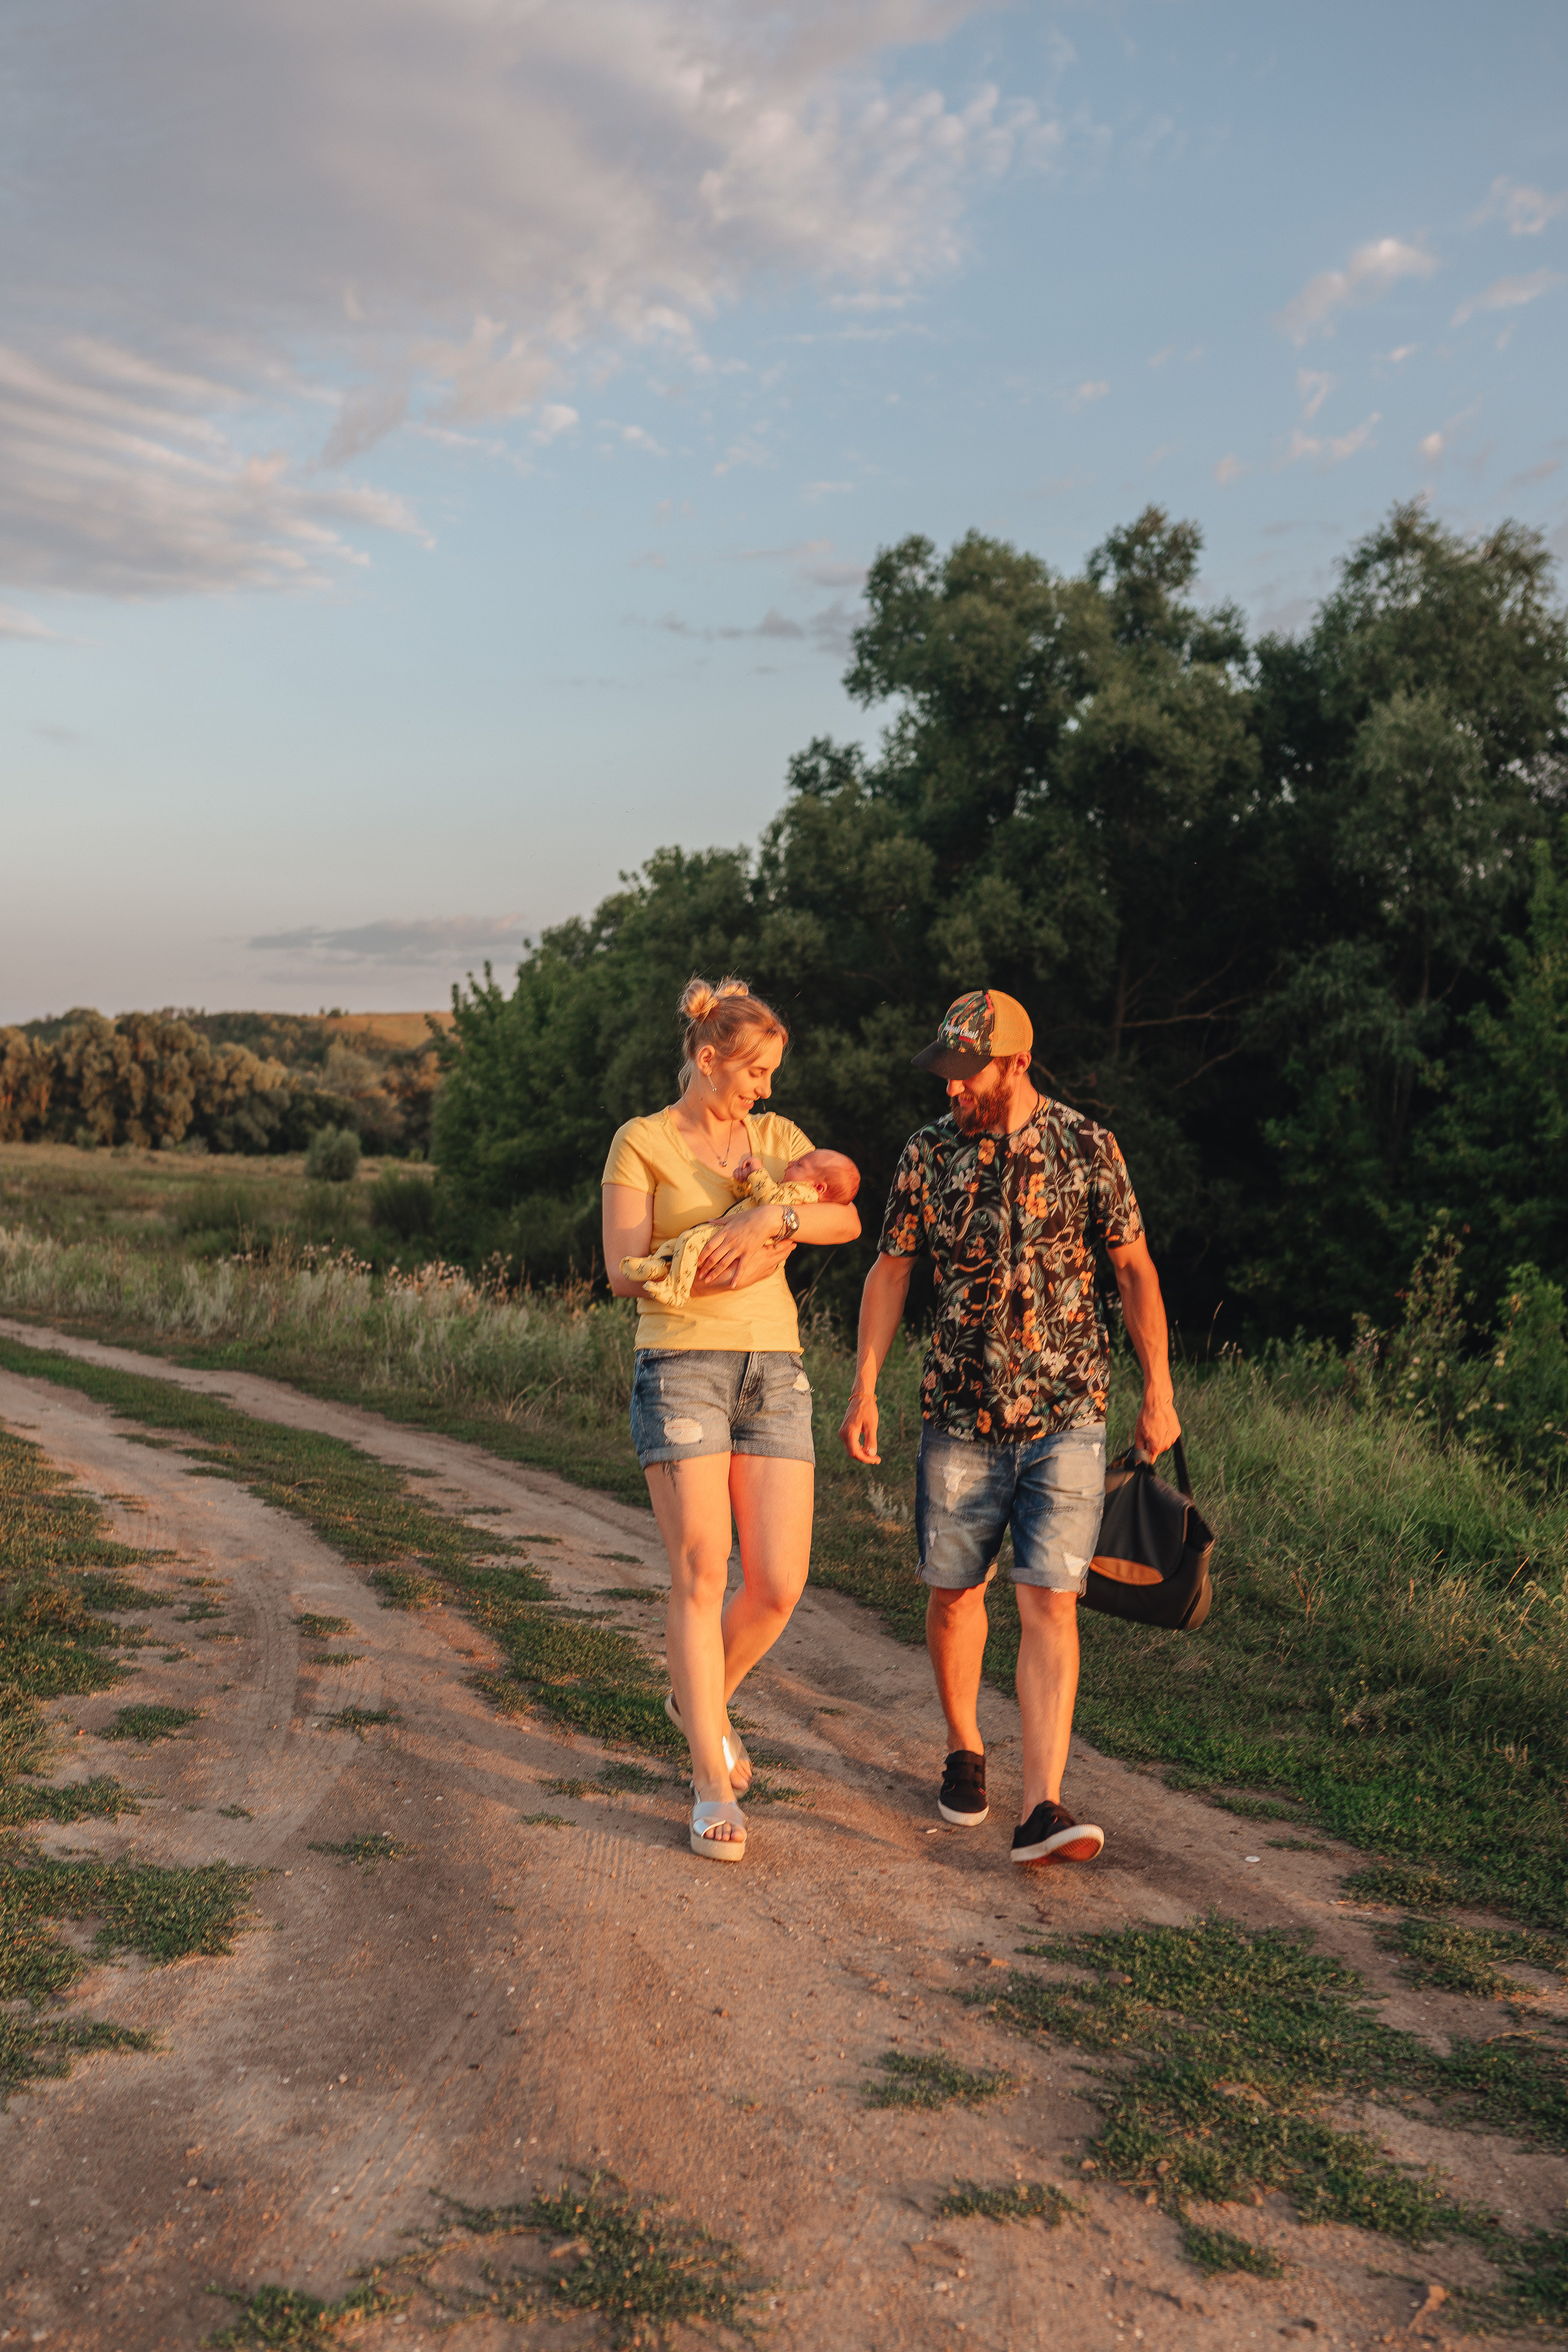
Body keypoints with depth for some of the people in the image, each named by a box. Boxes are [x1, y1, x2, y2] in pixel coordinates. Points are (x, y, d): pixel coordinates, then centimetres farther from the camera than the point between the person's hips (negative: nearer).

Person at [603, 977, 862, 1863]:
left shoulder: (775, 1135, 14)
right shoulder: (642, 1143, 2)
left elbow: (848, 1219, -1)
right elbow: (627, 1273, -6)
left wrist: (771, 1218, -18)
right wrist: (737, 1267, -10)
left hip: (775, 1367, 4)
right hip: (681, 1365, -4)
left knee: (780, 1584, 0)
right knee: (701, 1572, -7)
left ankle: (703, 1700, 30)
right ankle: (714, 1784, 3)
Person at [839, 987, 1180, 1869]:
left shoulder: (1087, 1148, -3)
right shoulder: (930, 1153, 2)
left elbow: (1135, 1268, 3)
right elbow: (890, 1272, 7)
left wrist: (1159, 1391, 1)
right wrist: (865, 1389, 1)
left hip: (1066, 1414, -2)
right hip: (961, 1415, 2)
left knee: (1051, 1604, -9)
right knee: (955, 1593, 11)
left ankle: (1043, 1809, -10)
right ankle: (964, 1748, 35)